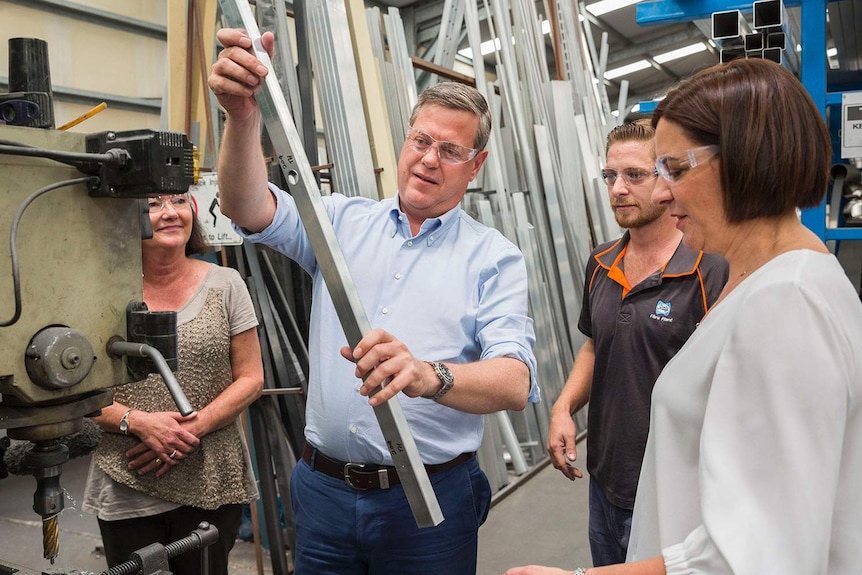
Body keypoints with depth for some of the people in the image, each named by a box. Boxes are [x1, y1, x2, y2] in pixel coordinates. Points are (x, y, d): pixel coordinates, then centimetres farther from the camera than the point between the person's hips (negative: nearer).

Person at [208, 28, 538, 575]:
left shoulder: (494, 257, -4)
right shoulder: (344, 221, 5)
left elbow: (515, 381, -18)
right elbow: (249, 209, -11)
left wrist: (428, 376, -38)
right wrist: (244, 115, -30)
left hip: (430, 499, -2)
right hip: (324, 489, 2)